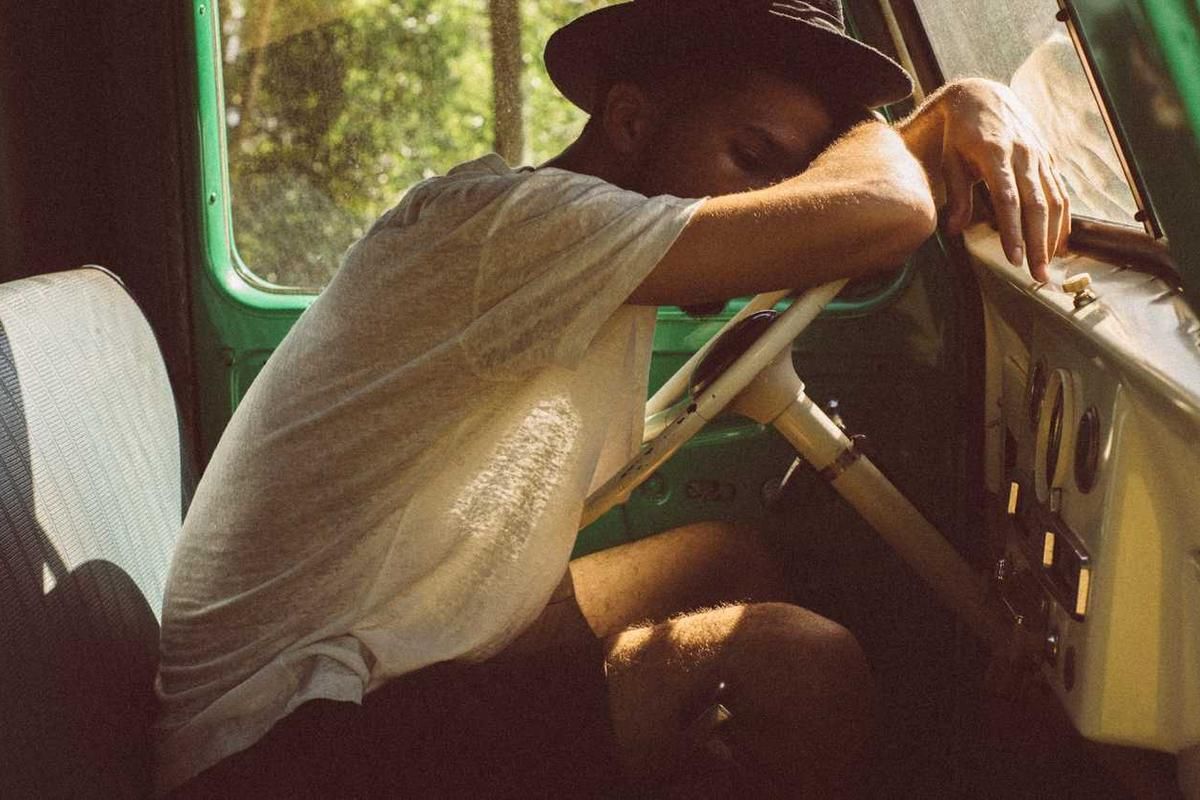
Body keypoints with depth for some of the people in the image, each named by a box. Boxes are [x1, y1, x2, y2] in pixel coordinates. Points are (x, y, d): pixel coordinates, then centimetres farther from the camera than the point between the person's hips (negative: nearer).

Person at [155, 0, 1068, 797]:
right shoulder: (502, 215, -21)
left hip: (418, 669, 10)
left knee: (733, 558, 16)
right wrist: (870, 129, -5)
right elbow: (879, 213, -28)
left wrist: (961, 101, -1)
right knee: (802, 668, -17)